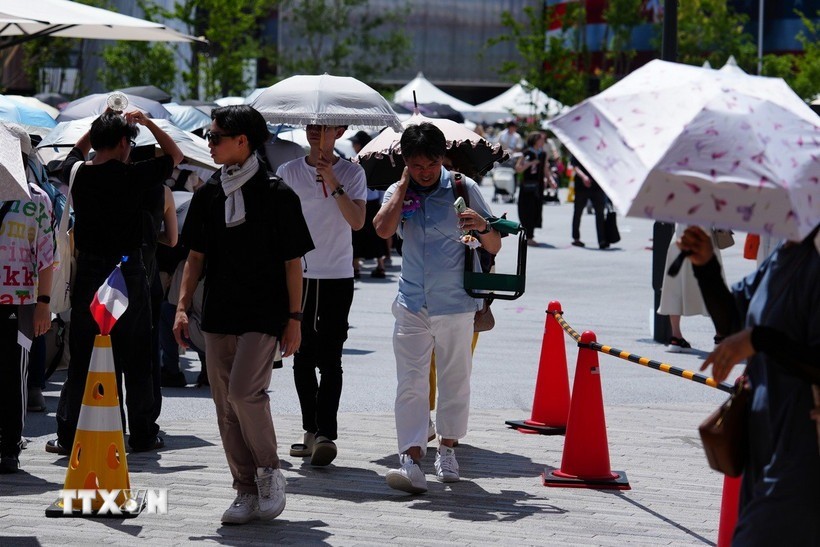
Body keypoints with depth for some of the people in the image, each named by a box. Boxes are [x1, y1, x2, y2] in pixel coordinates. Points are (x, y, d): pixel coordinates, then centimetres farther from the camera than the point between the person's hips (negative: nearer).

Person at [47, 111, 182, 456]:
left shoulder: (78, 174, 0)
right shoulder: (134, 176, -10)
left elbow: (76, 152, 27)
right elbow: (175, 155, 8)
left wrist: (100, 124, 29)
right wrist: (147, 123, 13)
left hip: (88, 271, 3)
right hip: (128, 270, -3)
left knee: (81, 356, 6)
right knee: (135, 358, 6)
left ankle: (68, 435, 5)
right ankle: (142, 434, 12)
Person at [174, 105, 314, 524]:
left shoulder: (277, 194, -5)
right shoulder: (209, 194, 9)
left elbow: (293, 261, -3)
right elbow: (196, 257, 14)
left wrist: (294, 318, -6)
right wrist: (182, 307, 5)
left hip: (264, 314, -5)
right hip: (218, 316, 6)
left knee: (244, 390, -19)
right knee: (226, 404, 4)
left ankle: (269, 471, 2)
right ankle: (247, 492, 13)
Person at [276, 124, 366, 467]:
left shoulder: (351, 173, 2)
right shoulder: (288, 172, 8)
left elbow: (357, 221, -10)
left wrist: (333, 183, -16)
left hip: (337, 277, -3)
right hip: (297, 275, 3)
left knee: (329, 359, -9)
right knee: (302, 358, 6)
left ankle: (325, 434, -15)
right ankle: (311, 431, 15)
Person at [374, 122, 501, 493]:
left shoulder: (463, 189, -2)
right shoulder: (398, 193, 4)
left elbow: (494, 247, 0)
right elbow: (383, 229, -17)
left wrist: (482, 226, -22)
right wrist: (404, 184, -9)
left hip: (455, 304, -1)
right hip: (412, 305, 1)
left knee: (454, 382, 10)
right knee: (410, 384, -9)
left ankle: (447, 449, 28)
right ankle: (412, 461, -15)